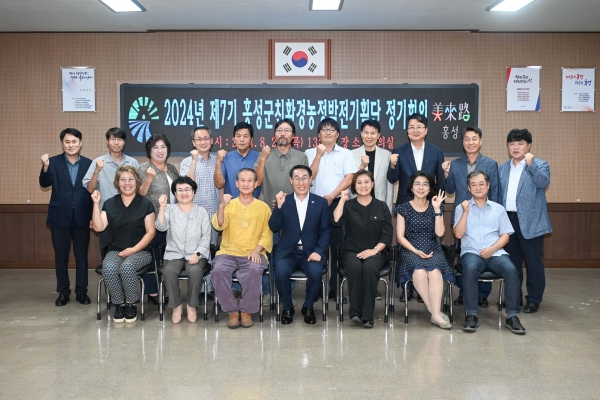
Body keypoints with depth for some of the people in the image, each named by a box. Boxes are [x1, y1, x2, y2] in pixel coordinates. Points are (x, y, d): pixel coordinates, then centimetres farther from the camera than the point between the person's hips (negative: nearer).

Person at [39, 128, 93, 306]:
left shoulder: (88, 163, 1)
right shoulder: (54, 162, 0)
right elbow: (44, 184, -12)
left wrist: (93, 216, 0)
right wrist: (45, 167, -32)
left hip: (81, 217, 0)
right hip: (59, 217, 0)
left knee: (82, 255, 8)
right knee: (60, 256, 8)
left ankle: (81, 291, 19)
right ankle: (63, 292, 20)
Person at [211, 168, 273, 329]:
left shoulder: (263, 207, 9)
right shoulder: (229, 205, 10)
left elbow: (267, 233, 4)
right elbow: (219, 226, -6)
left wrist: (257, 250, -13)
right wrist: (222, 206, -22)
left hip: (253, 254, -1)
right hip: (228, 252, 1)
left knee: (254, 270, -34)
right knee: (218, 270, -30)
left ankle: (246, 310, -13)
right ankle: (232, 311, -13)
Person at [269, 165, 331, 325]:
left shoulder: (321, 202, 5)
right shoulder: (283, 201, 5)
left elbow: (325, 230, 2)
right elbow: (274, 228, -2)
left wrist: (318, 251, -13)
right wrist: (279, 206, -17)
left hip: (311, 251, 0)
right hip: (287, 251, 0)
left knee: (316, 272, -29)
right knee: (281, 272, -29)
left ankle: (308, 307, -1)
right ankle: (287, 307, -1)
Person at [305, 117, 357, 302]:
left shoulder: (346, 154, 6)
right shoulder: (310, 153, 8)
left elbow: (349, 178, -4)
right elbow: (309, 177, -4)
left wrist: (331, 196, -12)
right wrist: (319, 155, -11)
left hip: (337, 203, 0)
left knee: (337, 246, 1)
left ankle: (335, 288, 9)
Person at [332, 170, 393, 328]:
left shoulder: (382, 206, 8)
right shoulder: (348, 205, 8)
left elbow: (387, 234, 2)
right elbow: (337, 222, -13)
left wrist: (374, 250, -12)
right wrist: (342, 199, -9)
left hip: (375, 252, 0)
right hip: (351, 251, 0)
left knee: (369, 267, -33)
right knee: (355, 267, -33)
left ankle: (367, 314, -27)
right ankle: (355, 310, -23)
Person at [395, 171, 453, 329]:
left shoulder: (434, 207, 9)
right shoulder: (403, 208, 5)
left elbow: (439, 233, -3)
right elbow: (400, 236, 0)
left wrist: (437, 209, -8)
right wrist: (416, 251, -13)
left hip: (433, 250, 1)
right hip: (410, 251, -1)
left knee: (435, 272, -32)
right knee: (419, 272, -33)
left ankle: (436, 313, -27)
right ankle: (435, 312, -22)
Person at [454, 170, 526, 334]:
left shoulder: (498, 209, 15)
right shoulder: (461, 208, 10)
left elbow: (505, 235, 9)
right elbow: (458, 234, -1)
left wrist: (492, 249, -9)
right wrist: (466, 212, -10)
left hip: (495, 253, 2)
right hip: (471, 253, -1)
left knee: (511, 270, -29)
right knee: (470, 269, -35)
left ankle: (512, 316, -18)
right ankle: (471, 315, -25)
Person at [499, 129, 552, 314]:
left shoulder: (540, 165, 1)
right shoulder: (502, 168, 15)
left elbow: (544, 182, -18)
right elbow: (497, 193, 13)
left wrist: (531, 164, -29)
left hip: (530, 221, -5)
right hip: (508, 220, 5)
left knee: (533, 262, 0)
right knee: (512, 261, 13)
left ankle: (534, 300, 10)